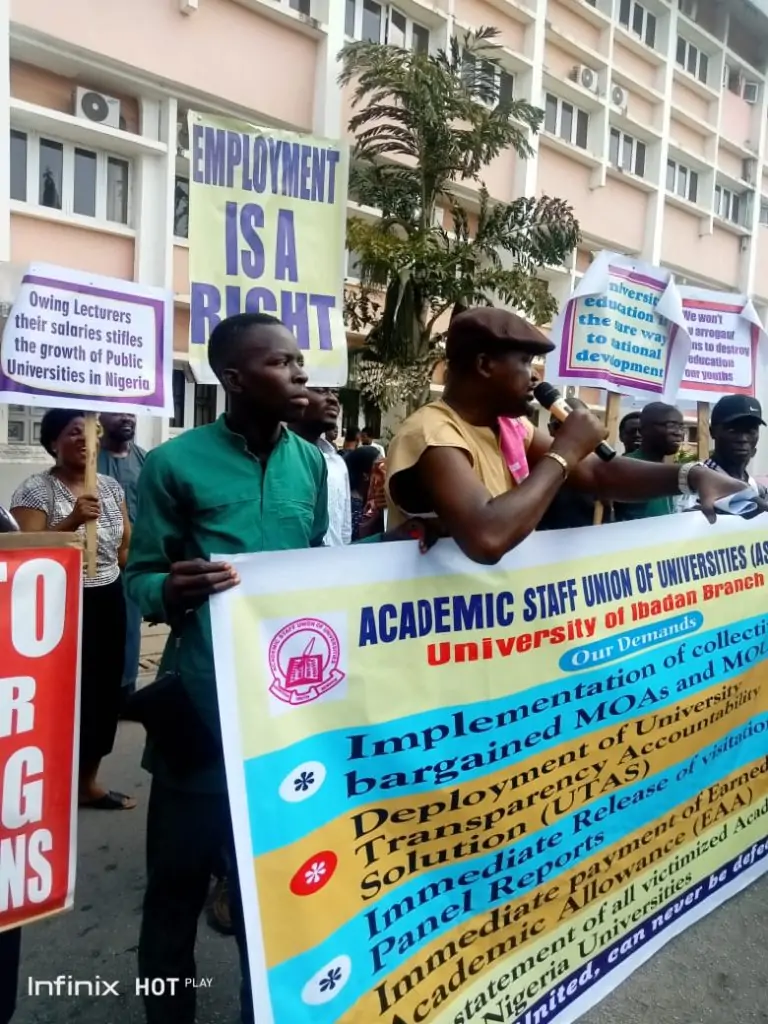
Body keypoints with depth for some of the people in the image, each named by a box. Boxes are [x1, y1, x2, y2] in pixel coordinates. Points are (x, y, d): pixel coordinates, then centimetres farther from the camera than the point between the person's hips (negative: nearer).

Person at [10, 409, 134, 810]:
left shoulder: (111, 486, 8)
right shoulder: (35, 490, -9)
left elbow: (128, 543, 16)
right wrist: (72, 520, -27)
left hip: (108, 600, 6)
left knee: (106, 690, 11)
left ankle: (89, 781, 28)